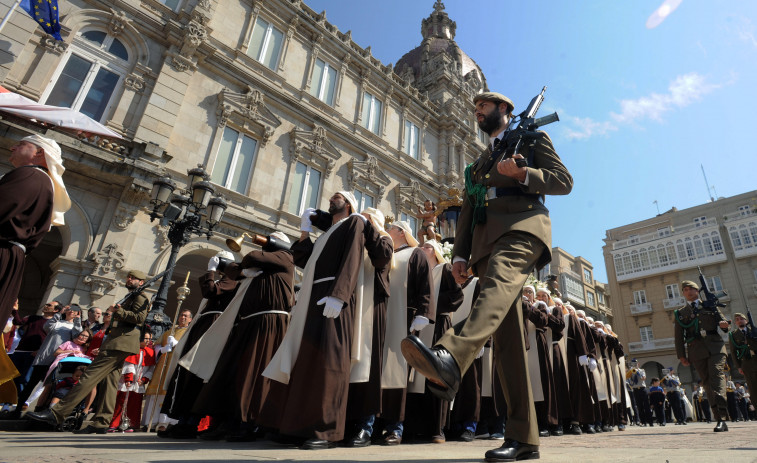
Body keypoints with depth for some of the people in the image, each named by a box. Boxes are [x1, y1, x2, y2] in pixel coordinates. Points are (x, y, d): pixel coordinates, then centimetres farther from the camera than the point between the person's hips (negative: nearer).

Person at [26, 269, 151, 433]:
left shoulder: (140, 297, -2)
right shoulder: (130, 298, 30)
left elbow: (140, 318, -17)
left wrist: (118, 311, -19)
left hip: (120, 343, -10)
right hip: (118, 344, 10)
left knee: (90, 376, -13)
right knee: (111, 382, 5)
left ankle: (57, 414, -14)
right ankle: (101, 423, 4)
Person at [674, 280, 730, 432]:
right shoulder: (680, 313, 15)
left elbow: (722, 320, 13)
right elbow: (679, 336, 11)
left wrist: (724, 324, -11)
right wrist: (681, 355, 4)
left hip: (715, 346, -1)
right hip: (696, 350, 1)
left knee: (717, 375, -17)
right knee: (707, 383, 0)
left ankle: (722, 418, -23)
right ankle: (720, 419, 3)